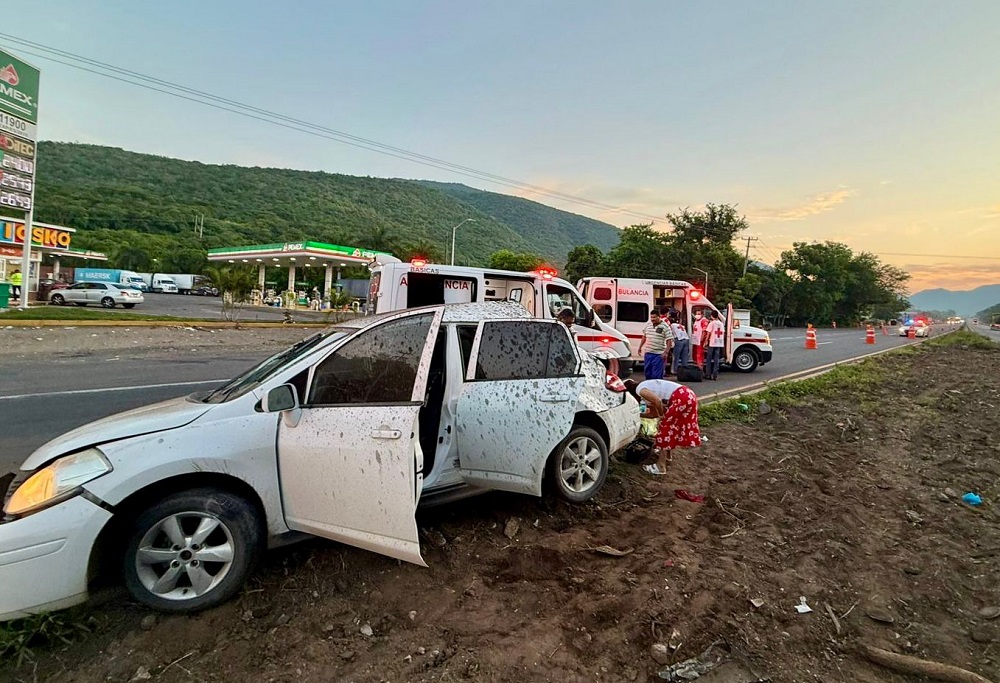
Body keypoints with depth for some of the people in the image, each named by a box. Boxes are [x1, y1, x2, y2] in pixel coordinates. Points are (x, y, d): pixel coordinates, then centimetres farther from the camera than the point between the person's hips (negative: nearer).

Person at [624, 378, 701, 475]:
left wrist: (661, 415, -3)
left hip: (681, 399, -9)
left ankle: (660, 467, 2)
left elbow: (657, 401, -19)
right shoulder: (646, 388, 24)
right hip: (687, 396, 9)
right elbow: (654, 413, 26)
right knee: (669, 425, 25)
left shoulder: (640, 390, -3)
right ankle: (667, 455, 41)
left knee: (665, 427, 0)